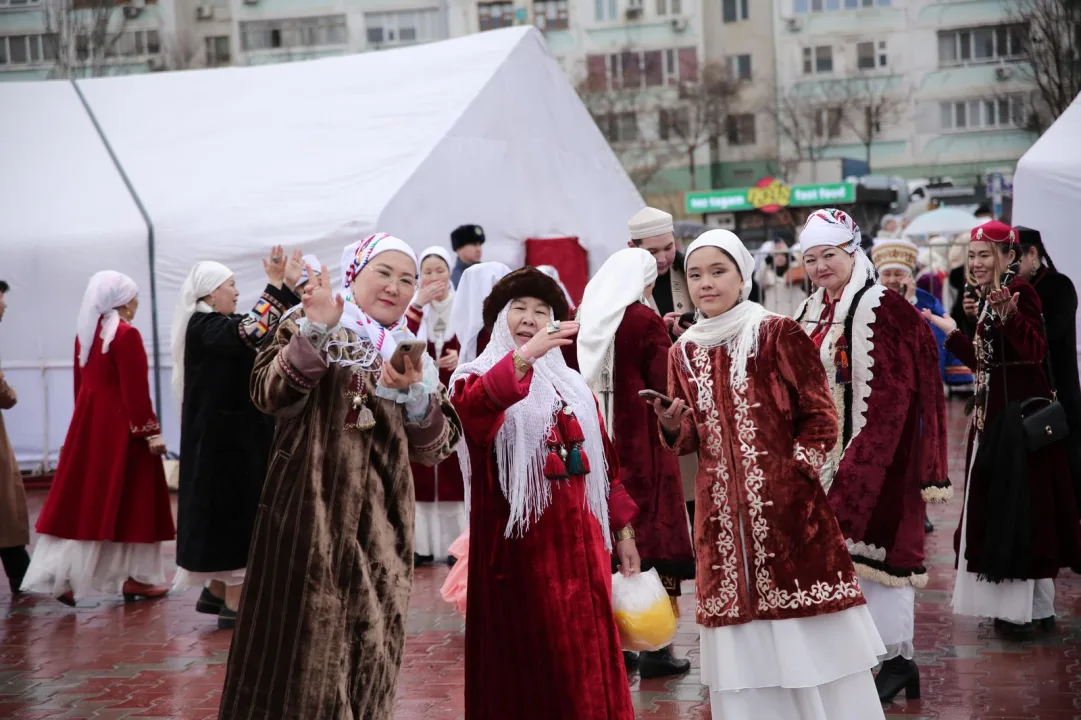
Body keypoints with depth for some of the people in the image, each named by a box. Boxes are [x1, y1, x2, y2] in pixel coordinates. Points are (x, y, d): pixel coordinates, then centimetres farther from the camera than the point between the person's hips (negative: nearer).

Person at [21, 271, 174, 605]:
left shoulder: (84, 332, 9)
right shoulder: (126, 335, -14)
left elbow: (80, 382, 14)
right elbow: (136, 390, -17)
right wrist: (150, 431, -13)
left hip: (88, 423, 7)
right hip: (121, 425, -7)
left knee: (83, 501, 8)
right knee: (127, 503, 2)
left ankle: (62, 577, 4)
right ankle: (136, 577, 9)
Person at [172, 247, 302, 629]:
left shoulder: (219, 324, 14)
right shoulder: (203, 327, -17)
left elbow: (280, 331, 16)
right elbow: (251, 334, -36)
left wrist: (290, 286, 8)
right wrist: (276, 286, -34)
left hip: (234, 433, 10)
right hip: (224, 436, -10)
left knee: (229, 509, 15)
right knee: (238, 511, -5)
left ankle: (216, 592, 24)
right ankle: (233, 605, 1)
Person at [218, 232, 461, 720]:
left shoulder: (412, 354, 14)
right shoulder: (310, 331, 2)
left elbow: (433, 449, 4)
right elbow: (269, 396, -17)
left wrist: (416, 392, -14)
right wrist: (315, 331, -28)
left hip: (380, 526, 4)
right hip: (310, 514, -4)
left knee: (369, 651, 8)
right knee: (303, 644, -5)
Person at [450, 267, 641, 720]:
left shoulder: (573, 387, 16)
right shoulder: (480, 379, -2)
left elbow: (605, 463, 18)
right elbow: (470, 407, -28)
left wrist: (623, 530, 13)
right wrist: (523, 356, -43)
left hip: (577, 542, 5)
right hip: (519, 543, -5)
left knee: (586, 663, 8)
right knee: (526, 663, -2)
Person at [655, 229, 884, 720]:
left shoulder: (778, 335, -5)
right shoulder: (684, 352, 8)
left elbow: (820, 418, -2)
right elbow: (689, 441, 12)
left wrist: (796, 473, -12)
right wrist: (672, 425, -9)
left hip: (787, 507, -4)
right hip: (723, 513, 4)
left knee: (808, 642, 1)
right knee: (745, 647, 7)